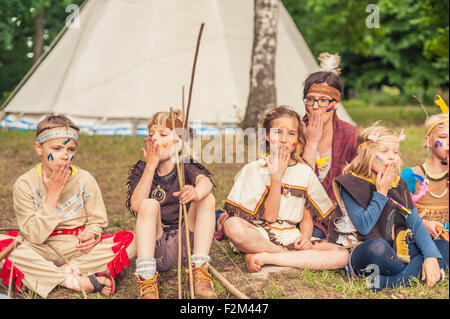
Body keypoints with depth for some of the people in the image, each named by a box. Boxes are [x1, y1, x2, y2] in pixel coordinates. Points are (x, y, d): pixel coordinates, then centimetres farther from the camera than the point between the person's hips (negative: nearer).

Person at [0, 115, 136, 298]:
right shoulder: (24, 185, -7)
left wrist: (91, 235, -19)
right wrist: (53, 194, -17)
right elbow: (34, 237, -12)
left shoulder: (85, 180, -2)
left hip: (78, 248, 2)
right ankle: (79, 282, -30)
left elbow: (97, 222, 5)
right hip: (41, 251, -1)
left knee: (130, 240, -22)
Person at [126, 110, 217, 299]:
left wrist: (196, 193, -50)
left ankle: (199, 272, -27)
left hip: (185, 244, 0)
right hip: (155, 247, 0)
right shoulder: (141, 170, 3)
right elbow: (136, 205, -16)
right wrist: (151, 165, -18)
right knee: (149, 204, -27)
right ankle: (146, 280, -37)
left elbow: (205, 181, -25)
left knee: (208, 198, -20)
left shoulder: (186, 166, 1)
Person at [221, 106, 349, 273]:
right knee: (232, 226, -38)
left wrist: (306, 236, -9)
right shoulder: (254, 170, -2)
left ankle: (264, 257, -19)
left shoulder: (305, 172, 9)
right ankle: (291, 255, -15)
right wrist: (276, 176, -13)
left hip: (291, 237, 4)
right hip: (259, 236, -3)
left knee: (342, 256, -21)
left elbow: (306, 216, 12)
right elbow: (269, 216, -8)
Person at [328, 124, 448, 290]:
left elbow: (415, 222, 3)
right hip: (361, 253, -7)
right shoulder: (350, 184, -7)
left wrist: (431, 257, -12)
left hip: (394, 254, 7)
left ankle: (389, 282, -26)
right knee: (377, 246, -40)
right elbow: (363, 226, -16)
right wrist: (381, 192, -15)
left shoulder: (398, 184, 10)